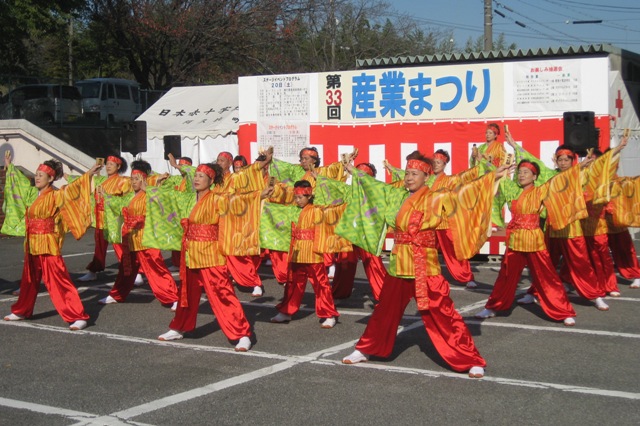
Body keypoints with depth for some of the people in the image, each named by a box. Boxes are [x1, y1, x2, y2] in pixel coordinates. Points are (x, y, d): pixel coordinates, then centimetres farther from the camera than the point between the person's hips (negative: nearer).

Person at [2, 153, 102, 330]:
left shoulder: (55, 196, -12)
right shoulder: (32, 193, 9)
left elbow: (72, 189, -24)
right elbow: (21, 182, 26)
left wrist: (88, 175, -36)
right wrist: (9, 167, 38)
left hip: (48, 245, -7)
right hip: (32, 245, 8)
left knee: (58, 281, -11)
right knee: (29, 281, 21)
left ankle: (78, 317, -11)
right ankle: (22, 311, 36)